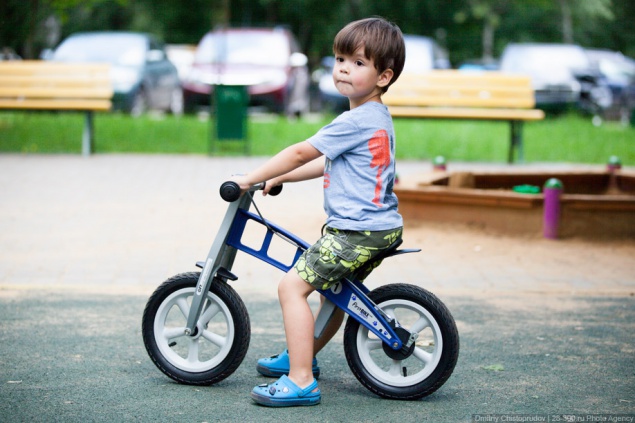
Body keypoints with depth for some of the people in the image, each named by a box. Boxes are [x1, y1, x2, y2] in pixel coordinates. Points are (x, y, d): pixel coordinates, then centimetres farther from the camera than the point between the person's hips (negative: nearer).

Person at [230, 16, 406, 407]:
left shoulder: (356, 121, -16)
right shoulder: (377, 118, 15)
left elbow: (300, 153, -12)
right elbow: (327, 164, 24)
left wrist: (251, 179, -3)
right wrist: (280, 178, 24)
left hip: (357, 230, -11)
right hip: (380, 227, 11)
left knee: (293, 285, -13)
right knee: (335, 288, 28)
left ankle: (302, 381, -15)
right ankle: (302, 356, 47)